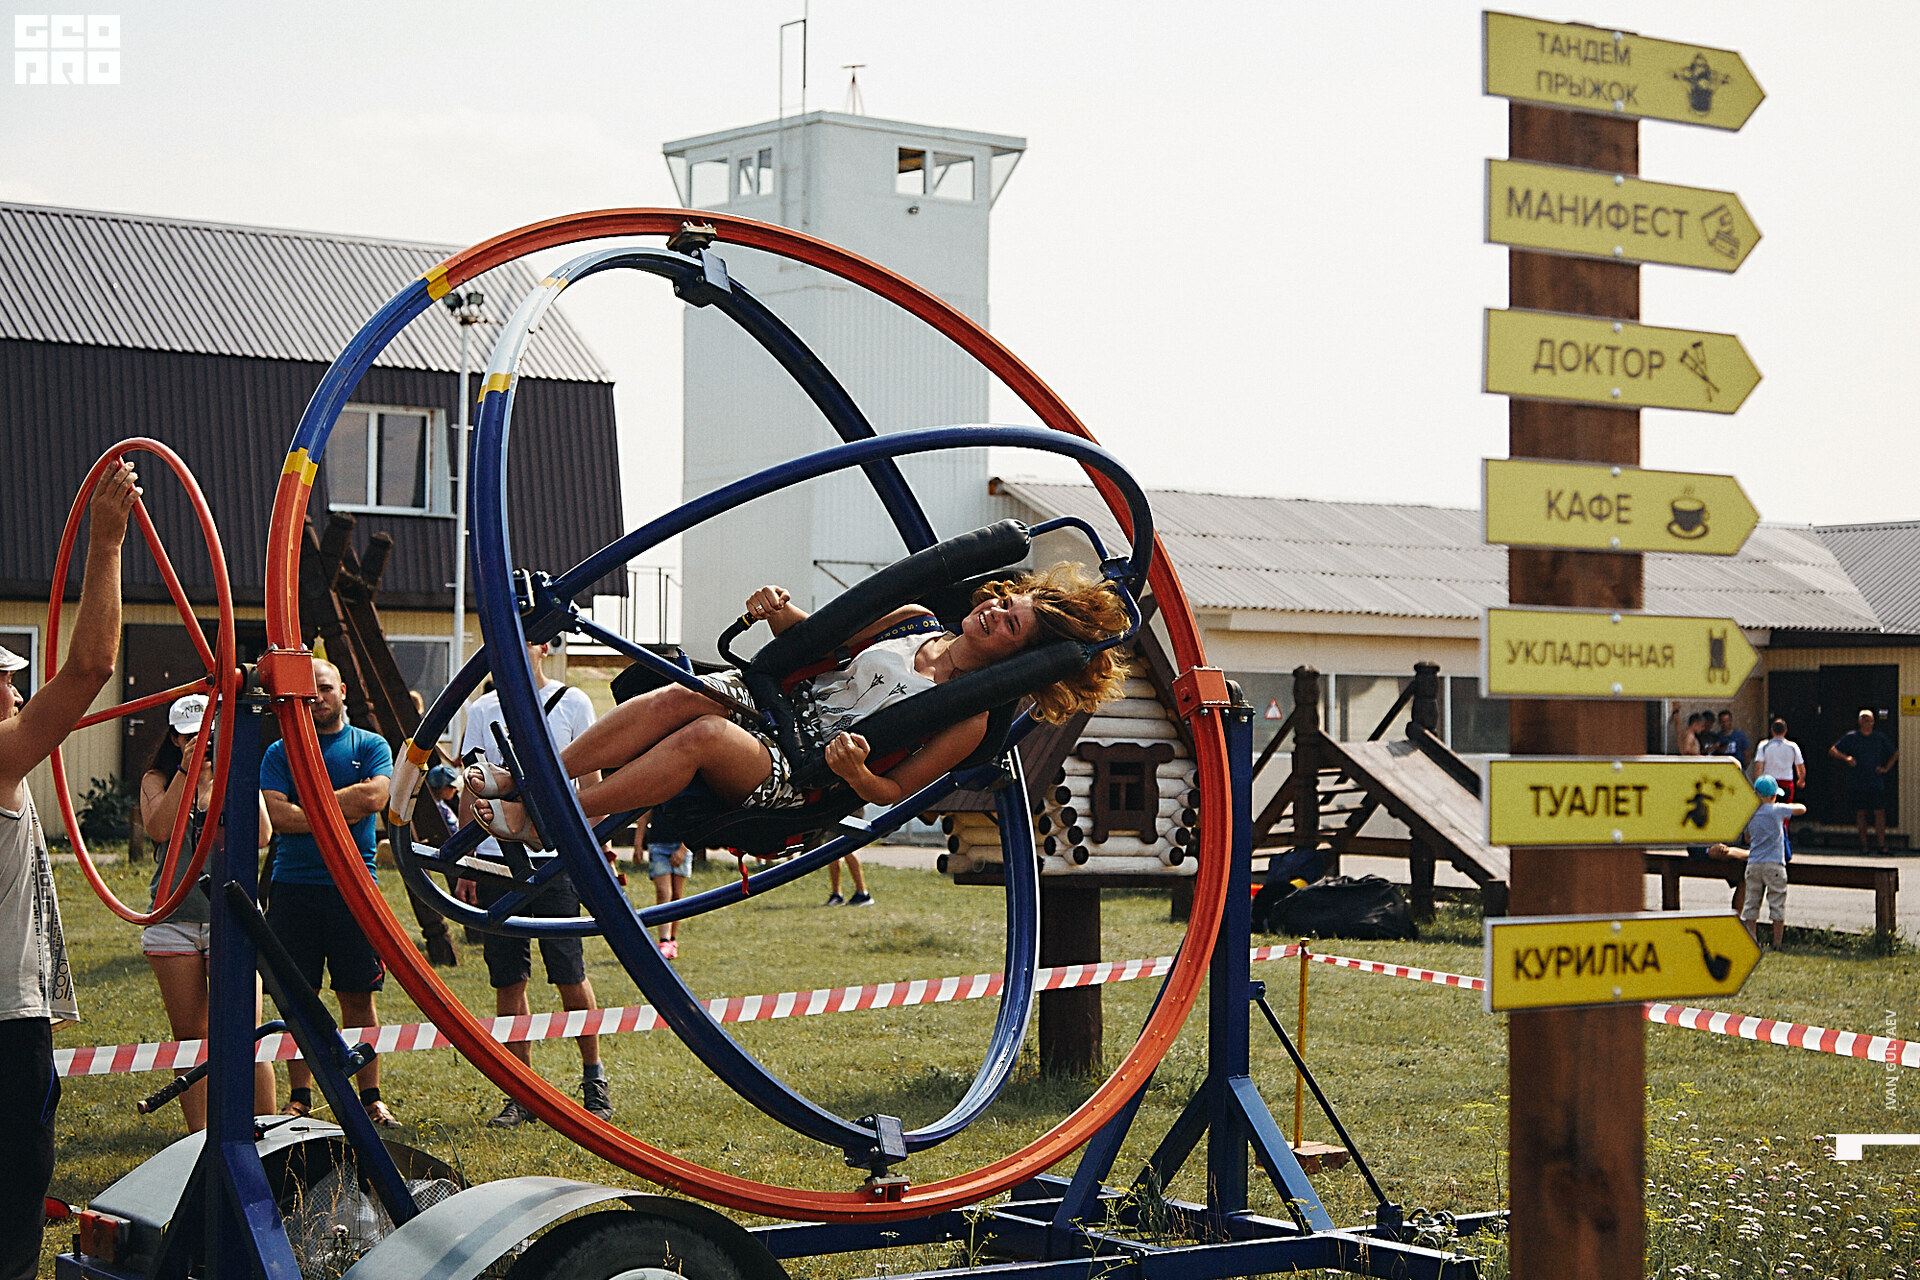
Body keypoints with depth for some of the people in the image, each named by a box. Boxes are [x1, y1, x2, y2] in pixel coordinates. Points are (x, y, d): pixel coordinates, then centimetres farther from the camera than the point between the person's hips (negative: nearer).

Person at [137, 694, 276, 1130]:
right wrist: (186, 771, -11)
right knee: (190, 1038, 5)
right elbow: (158, 829, -10)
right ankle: (198, 1136, 13)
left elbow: (260, 836, -7)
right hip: (175, 917, 1)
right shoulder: (157, 780, 10)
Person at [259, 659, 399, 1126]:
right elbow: (278, 815, -7)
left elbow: (374, 796, -10)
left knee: (358, 996, 2)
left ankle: (371, 1097, 7)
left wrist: (308, 806, -7)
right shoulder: (279, 753, 8)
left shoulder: (371, 746, 8)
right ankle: (299, 1098, 10)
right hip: (294, 885, 1)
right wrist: (341, 811, -10)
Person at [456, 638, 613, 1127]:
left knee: (570, 978, -5)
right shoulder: (481, 710, 11)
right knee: (508, 982, 3)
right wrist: (465, 866, 7)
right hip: (495, 860, 3)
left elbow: (591, 783, 4)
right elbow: (470, 792, 13)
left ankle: (595, 1082, 11)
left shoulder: (571, 702, 4)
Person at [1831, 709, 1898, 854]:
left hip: (1876, 782, 1)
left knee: (1879, 812, -6)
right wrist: (1845, 758, -12)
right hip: (1856, 782, -1)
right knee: (1860, 812, 2)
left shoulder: (1880, 738, 9)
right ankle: (1863, 843, 9)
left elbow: (1895, 753, 21)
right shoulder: (1851, 738, 4)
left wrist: (1886, 768, 8)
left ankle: (1881, 842, -3)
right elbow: (1832, 751, 5)